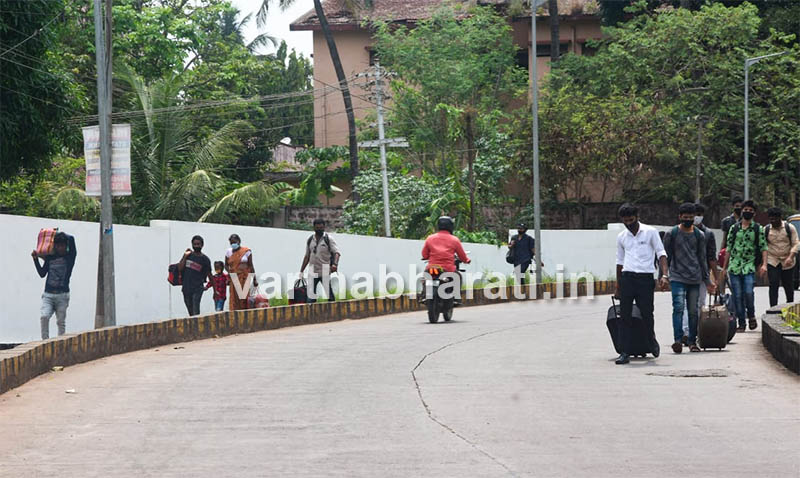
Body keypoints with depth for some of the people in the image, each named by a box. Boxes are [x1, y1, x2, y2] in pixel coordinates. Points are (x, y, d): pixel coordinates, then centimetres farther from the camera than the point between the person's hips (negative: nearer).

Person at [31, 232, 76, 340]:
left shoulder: (70, 256, 2)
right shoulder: (50, 257, 13)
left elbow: (71, 239, -12)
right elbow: (42, 273, 14)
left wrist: (61, 234, 6)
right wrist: (35, 259, 8)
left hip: (62, 295, -2)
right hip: (48, 295, 2)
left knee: (61, 321, 0)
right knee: (44, 316, -18)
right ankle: (45, 341, -12)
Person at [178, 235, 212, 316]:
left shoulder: (205, 259, 2)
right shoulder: (188, 254, 10)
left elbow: (209, 275, 8)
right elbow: (180, 268, 1)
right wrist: (185, 256, -5)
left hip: (197, 289, -4)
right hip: (186, 288, 4)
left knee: (195, 311, -18)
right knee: (191, 312, 9)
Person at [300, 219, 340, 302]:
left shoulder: (328, 239, 0)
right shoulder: (310, 240, 13)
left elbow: (336, 253, -11)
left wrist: (335, 264, -30)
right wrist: (301, 271, 17)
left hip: (325, 273, -4)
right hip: (313, 272, 4)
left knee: (329, 295, -6)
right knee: (311, 294, -2)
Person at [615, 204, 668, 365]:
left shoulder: (650, 232, 2)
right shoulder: (621, 237, 13)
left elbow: (661, 254, 0)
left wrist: (664, 275, -14)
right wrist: (618, 288, 20)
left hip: (645, 278, -3)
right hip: (627, 277, 3)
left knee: (647, 314, -1)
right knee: (624, 316, -4)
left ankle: (652, 341, 28)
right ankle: (625, 352, -2)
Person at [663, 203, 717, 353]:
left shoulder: (699, 235, 11)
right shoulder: (671, 234, 4)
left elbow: (703, 259, 15)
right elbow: (666, 257, 7)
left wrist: (708, 280, 14)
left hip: (695, 279, 3)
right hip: (677, 277, -3)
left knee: (693, 311, 4)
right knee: (679, 307, -17)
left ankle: (692, 342, 10)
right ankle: (678, 340, -24)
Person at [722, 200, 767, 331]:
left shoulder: (758, 229, 6)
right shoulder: (734, 228, 11)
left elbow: (763, 248, 2)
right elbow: (729, 249, 16)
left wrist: (764, 265, -11)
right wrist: (724, 267, 15)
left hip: (749, 266, -2)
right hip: (734, 266, 2)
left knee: (748, 292, -18)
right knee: (737, 296, 0)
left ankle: (751, 315, 7)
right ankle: (741, 323, 8)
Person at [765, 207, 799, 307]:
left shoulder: (790, 228, -1)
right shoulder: (766, 230, 3)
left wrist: (790, 257, -19)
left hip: (787, 262, 0)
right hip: (772, 261, 0)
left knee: (789, 286, 10)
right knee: (773, 285, -10)